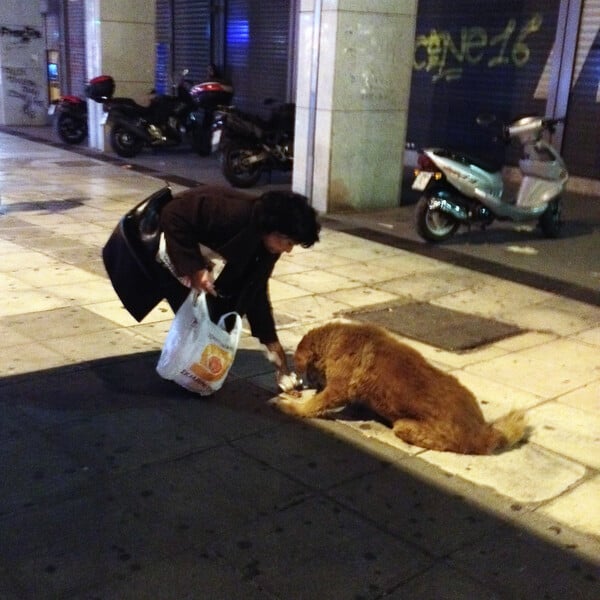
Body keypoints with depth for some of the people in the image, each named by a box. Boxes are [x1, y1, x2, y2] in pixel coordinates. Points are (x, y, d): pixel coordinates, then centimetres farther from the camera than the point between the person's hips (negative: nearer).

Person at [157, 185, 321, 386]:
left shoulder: (267, 242, -11)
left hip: (196, 255, 8)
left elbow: (255, 291, -1)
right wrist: (193, 268, -36)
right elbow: (173, 215, -34)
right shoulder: (233, 214, -37)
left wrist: (273, 343, -1)